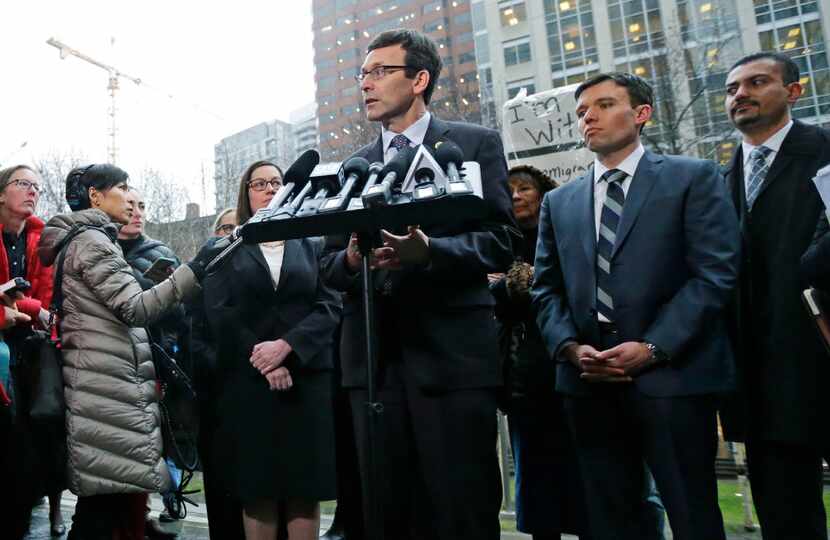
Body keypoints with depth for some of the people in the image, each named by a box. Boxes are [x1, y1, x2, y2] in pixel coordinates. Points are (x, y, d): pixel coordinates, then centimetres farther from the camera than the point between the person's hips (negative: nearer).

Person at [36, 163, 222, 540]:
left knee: (102, 501, 10)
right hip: (108, 387, -10)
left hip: (108, 385, 10)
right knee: (106, 505, -9)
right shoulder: (91, 240, -8)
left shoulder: (91, 240, 23)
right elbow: (135, 308, -19)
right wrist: (195, 269, -26)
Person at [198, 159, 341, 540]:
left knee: (306, 488, 0)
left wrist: (286, 345, -14)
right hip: (248, 380, 0)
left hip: (307, 378, 1)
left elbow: (330, 305, 1)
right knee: (256, 488, 1)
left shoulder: (311, 244, 14)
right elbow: (218, 313, -1)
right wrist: (260, 358, -14)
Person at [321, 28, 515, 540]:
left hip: (452, 351, -4)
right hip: (372, 356, 4)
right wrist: (352, 259, -9)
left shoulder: (477, 144, 5)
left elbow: (500, 242, -4)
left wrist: (428, 251, -21)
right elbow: (330, 263, 14)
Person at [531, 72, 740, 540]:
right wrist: (571, 347, -6)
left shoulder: (693, 178, 4)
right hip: (589, 380, 4)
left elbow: (715, 273, -6)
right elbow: (546, 289, 12)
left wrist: (652, 347, -15)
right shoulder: (558, 202, 17)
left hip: (672, 374, -4)